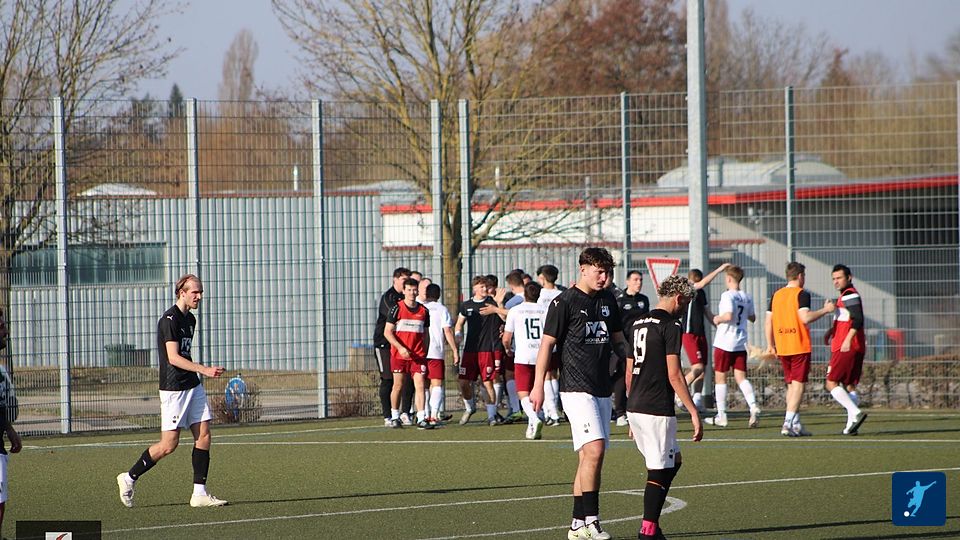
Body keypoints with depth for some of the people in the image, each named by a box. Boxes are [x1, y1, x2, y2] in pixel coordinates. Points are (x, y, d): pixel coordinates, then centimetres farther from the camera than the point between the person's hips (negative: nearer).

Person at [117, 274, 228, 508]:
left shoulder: (190, 319, 14)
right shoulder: (169, 320, -15)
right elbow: (173, 357, -22)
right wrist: (205, 370, -29)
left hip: (192, 386, 9)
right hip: (173, 388, -9)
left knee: (203, 436, 0)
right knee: (169, 444, -6)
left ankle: (200, 493, 1)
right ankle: (129, 478, 10)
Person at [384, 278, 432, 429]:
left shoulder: (424, 311, 8)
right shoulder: (397, 308, -3)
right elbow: (387, 332, -6)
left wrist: (425, 353, 11)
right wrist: (400, 348, -16)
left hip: (418, 355, 2)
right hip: (399, 354, -2)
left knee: (420, 385, -8)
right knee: (398, 385, 5)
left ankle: (421, 419, -10)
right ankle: (395, 417, 20)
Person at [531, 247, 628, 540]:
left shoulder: (608, 300, 14)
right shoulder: (565, 302, -7)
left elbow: (617, 340, 23)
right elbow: (547, 343, -6)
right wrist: (538, 385, -9)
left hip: (602, 389, 7)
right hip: (576, 387, -7)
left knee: (587, 456, 8)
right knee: (594, 449, -19)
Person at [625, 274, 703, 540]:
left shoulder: (638, 324, 15)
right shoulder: (670, 326, -10)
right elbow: (674, 375, -16)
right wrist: (694, 413, -13)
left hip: (635, 408, 9)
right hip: (657, 409, -9)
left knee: (673, 461, 19)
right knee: (660, 471, -3)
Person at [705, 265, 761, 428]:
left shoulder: (728, 295, -14)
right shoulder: (747, 297, 7)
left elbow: (729, 316, -26)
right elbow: (752, 318, 19)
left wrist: (718, 319, -8)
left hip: (724, 343, -6)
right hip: (741, 343, 6)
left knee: (720, 377, 6)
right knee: (741, 377, 5)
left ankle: (721, 416, 8)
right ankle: (753, 407, -18)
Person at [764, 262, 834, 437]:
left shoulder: (776, 295, 12)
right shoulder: (801, 294, -8)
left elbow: (768, 322, 12)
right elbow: (805, 317, -20)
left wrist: (770, 345, 18)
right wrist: (825, 310, -8)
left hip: (782, 348, 6)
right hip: (800, 347, -6)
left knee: (791, 385, 14)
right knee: (798, 385, -4)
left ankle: (796, 425, 13)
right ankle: (788, 424, -14)